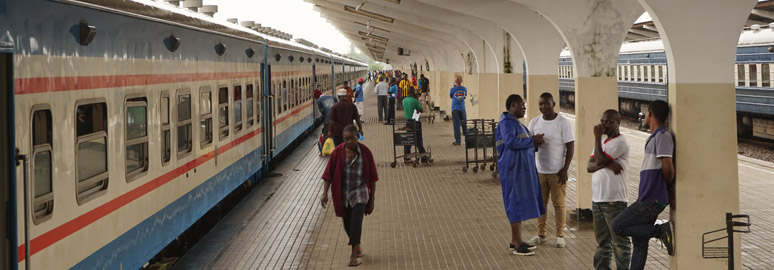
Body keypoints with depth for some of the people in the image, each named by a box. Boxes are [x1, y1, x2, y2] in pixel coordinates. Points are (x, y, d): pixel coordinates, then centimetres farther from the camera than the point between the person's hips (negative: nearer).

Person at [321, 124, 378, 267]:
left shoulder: (365, 152, -7)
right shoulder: (337, 152, -5)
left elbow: (372, 178, -1)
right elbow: (329, 175, -3)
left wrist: (372, 199, 0)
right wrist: (325, 193, -13)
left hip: (359, 193, -2)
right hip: (343, 195, 2)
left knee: (356, 222, -17)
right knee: (348, 224, 13)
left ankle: (354, 255, -16)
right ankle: (358, 248, 37)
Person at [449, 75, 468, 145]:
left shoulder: (453, 89, -10)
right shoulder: (464, 89, -1)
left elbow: (450, 97, 7)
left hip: (455, 109, -3)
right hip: (462, 108, 3)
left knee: (456, 124, -1)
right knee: (464, 124, 11)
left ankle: (457, 140, -1)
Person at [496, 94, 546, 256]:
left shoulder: (515, 122, 18)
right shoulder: (506, 122, -13)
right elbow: (510, 141, -27)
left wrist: (534, 143, 0)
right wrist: (532, 140, -18)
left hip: (522, 168, 10)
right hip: (513, 168, -10)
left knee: (520, 202, 13)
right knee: (516, 202, -8)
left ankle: (515, 240, 20)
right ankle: (517, 244, -5)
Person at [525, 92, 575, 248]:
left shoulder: (563, 123, -7)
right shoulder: (534, 122, 5)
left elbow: (570, 146, -7)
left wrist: (565, 169, -12)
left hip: (557, 171, -4)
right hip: (539, 171, 4)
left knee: (558, 203, 3)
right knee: (540, 203, 9)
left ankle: (560, 236, 11)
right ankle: (541, 235, 17)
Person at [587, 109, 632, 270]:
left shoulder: (620, 142, -8)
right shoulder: (602, 141, 18)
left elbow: (600, 160, -18)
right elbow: (590, 166, 5)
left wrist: (597, 137, -11)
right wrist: (608, 164, -14)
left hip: (614, 200, -8)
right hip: (597, 199, 8)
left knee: (620, 241, -2)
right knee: (602, 240, 16)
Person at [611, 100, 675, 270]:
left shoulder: (662, 136, -15)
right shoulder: (653, 137, 16)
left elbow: (667, 167, -23)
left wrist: (668, 188, -4)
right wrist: (669, 192, 11)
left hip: (651, 200, -10)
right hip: (647, 199, 10)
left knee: (617, 226, -6)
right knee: (639, 242, 12)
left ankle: (661, 231, -5)